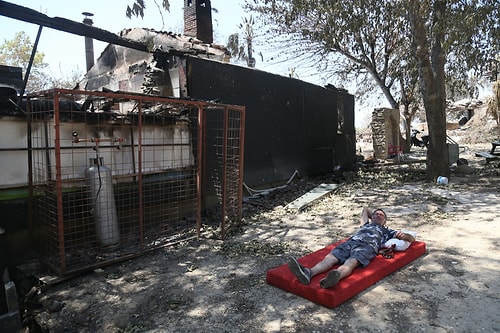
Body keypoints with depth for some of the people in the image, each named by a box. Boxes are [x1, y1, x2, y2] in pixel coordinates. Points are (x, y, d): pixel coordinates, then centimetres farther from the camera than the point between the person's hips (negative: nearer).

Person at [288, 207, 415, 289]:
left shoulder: (388, 232, 35)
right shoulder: (366, 225, 43)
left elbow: (411, 238, 27)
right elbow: (365, 209, 62)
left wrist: (403, 235, 8)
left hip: (368, 246, -3)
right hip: (350, 241, 3)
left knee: (351, 262, -37)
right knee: (329, 258, -28)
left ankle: (336, 276, -69)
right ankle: (308, 273, -54)